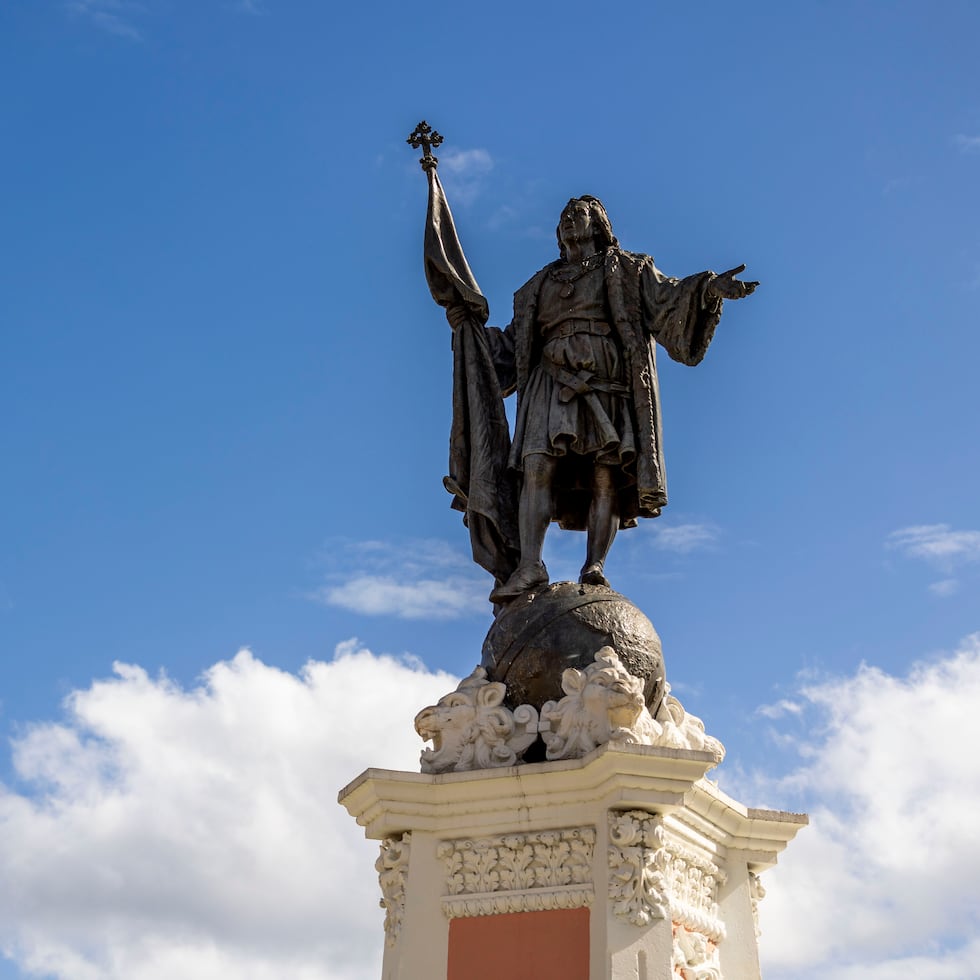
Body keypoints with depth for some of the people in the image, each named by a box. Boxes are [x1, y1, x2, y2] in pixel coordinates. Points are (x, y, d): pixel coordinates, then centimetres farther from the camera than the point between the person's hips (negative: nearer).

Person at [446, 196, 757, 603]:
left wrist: (707, 288, -16)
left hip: (608, 387, -2)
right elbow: (514, 345, 30)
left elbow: (668, 297, 2)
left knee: (606, 476, -14)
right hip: (555, 385, 2)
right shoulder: (541, 285, 28)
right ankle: (530, 567, -28)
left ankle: (594, 567, -18)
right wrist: (470, 327, 20)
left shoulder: (626, 270, 19)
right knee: (538, 467, -19)